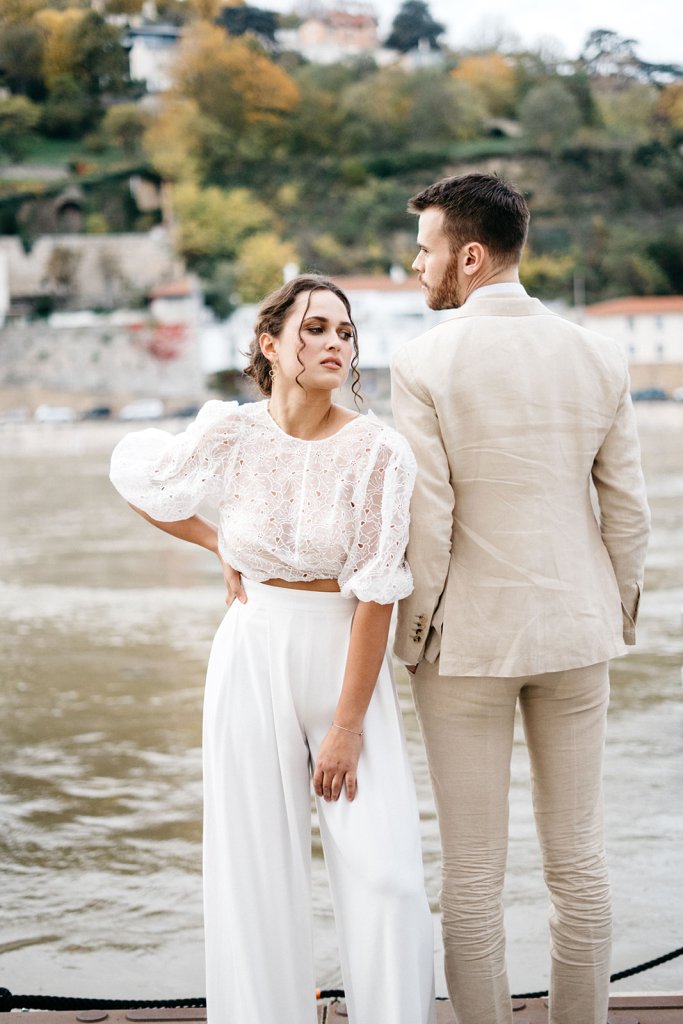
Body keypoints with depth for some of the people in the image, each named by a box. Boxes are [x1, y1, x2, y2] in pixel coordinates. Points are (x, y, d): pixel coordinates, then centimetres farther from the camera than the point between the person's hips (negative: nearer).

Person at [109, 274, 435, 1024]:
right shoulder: (231, 436, -6)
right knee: (257, 868, 5)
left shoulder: (377, 450, -12)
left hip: (347, 660, -1)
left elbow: (375, 595, -13)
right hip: (253, 659, 1)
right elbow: (132, 476, 14)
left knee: (385, 874, -5)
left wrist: (347, 724, -14)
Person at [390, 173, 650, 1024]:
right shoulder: (599, 359, -1)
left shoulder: (423, 364, -13)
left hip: (468, 636, -4)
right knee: (577, 860, 12)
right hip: (574, 631, 4)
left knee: (473, 872, 5)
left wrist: (416, 628, -1)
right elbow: (627, 511, 3)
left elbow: (426, 521, -15)